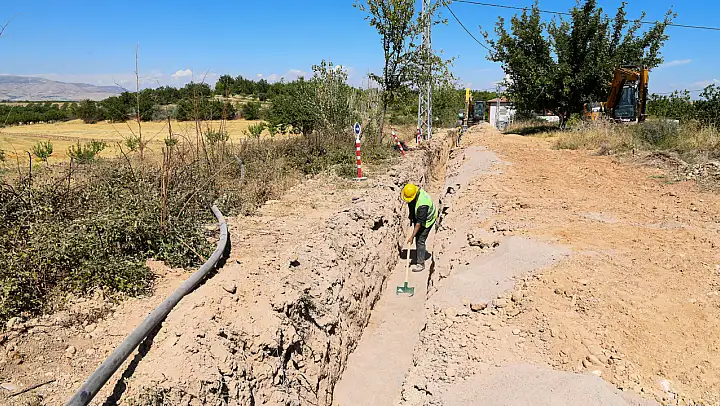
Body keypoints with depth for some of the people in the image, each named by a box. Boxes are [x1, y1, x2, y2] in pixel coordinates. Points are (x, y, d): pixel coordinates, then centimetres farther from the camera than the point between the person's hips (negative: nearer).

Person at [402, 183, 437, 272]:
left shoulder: (422, 204, -40)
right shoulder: (412, 193, -18)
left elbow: (419, 222, -35)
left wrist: (412, 236, -32)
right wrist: (411, 216, 11)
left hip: (427, 220, -8)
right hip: (417, 216, 8)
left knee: (420, 241, -9)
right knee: (417, 238, 15)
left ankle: (421, 264, 0)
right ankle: (419, 258, 30)